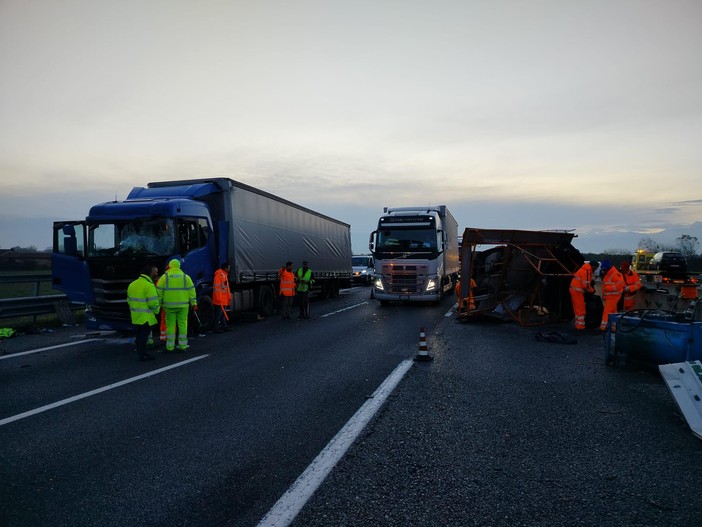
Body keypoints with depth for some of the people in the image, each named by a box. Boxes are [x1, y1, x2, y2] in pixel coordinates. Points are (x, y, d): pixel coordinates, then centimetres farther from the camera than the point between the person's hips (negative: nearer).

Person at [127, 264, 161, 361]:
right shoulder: (149, 286, -17)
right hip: (146, 317, -8)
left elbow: (129, 300, 16)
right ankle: (142, 355, 4)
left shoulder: (132, 284, 10)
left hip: (135, 316, 8)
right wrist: (156, 310, -2)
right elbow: (153, 303, -20)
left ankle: (141, 353, 26)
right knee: (144, 335, -1)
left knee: (140, 334, 17)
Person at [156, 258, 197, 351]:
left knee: (170, 325, 6)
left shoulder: (164, 277, 2)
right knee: (182, 324, 6)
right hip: (183, 305, 0)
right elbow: (191, 291, 2)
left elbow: (159, 292, 0)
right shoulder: (185, 277, 4)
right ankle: (182, 345, 7)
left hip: (169, 305, 0)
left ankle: (170, 346, 8)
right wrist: (194, 303, 7)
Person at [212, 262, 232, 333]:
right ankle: (216, 328, -1)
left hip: (224, 300, 10)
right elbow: (216, 287, -18)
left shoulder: (225, 275, 17)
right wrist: (219, 298, -20)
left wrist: (229, 297, 20)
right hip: (219, 300, -10)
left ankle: (224, 326, 22)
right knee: (218, 314, -5)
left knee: (223, 313, 15)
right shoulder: (218, 275, -13)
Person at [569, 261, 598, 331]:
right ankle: (580, 327, -3)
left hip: (574, 290, 10)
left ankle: (578, 326, 22)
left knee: (577, 309, 15)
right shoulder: (586, 271, -15)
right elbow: (586, 285, -19)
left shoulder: (586, 270, 18)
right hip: (577, 291, -10)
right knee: (581, 309, -6)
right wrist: (592, 290, -3)